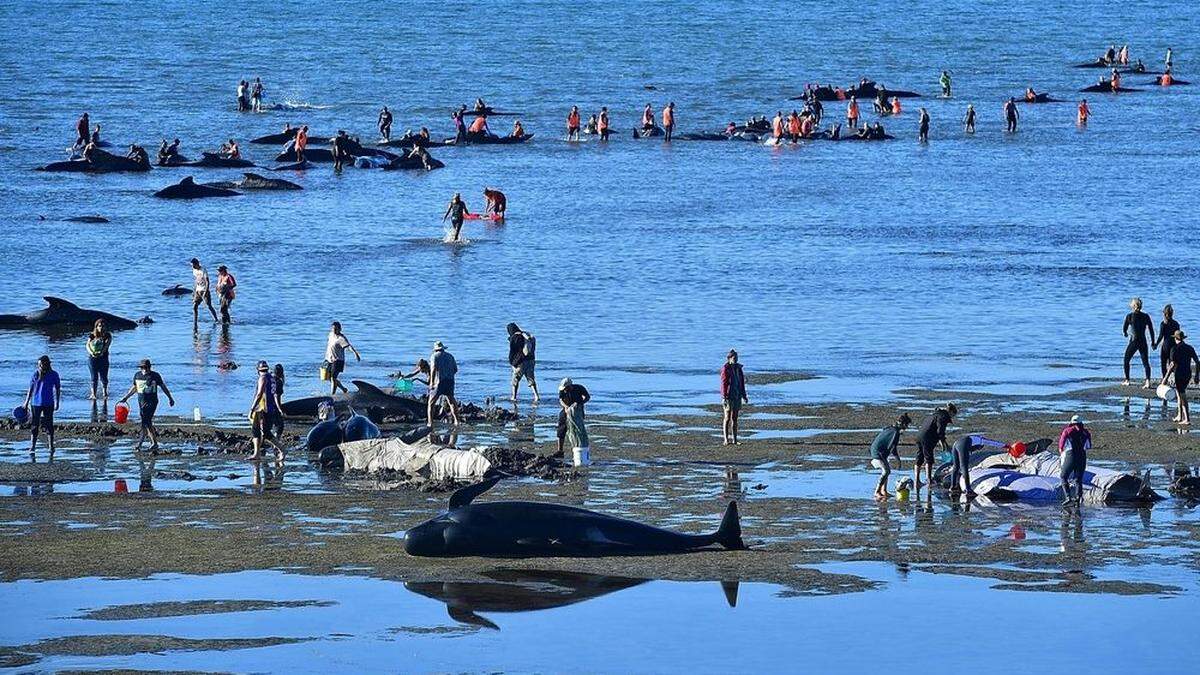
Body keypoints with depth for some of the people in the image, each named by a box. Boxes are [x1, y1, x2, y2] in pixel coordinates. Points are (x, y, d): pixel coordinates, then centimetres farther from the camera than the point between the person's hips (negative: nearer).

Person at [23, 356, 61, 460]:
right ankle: (32, 447, 3)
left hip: (48, 404, -1)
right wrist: (26, 402, 9)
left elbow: (57, 389, 7)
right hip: (35, 403, 1)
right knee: (34, 425, 0)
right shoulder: (36, 374, 1)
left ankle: (51, 447, 16)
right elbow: (31, 389, 8)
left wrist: (57, 402, 4)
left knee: (48, 426, 5)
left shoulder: (53, 375, -1)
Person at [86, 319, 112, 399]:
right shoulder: (92, 336, 6)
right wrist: (91, 352, -26)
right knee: (94, 377, -2)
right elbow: (88, 345, -6)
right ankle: (93, 394, 0)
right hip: (92, 358, 0)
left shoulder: (108, 336, 4)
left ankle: (105, 392, 17)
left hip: (103, 357, 0)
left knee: (103, 377, 0)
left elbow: (107, 344, -12)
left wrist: (102, 352, -31)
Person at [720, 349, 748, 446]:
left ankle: (734, 440, 10)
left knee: (735, 418, 8)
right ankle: (726, 440, -4)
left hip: (737, 396, 6)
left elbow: (742, 383, 16)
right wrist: (724, 397, -19)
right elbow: (724, 383, -13)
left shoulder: (738, 368, 11)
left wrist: (744, 396, 16)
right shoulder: (726, 369, -9)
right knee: (727, 418, -5)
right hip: (728, 396, -6)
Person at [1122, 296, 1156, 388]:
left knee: (1126, 360, 18)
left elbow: (1124, 329, 0)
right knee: (1145, 362, 3)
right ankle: (1148, 381, -13)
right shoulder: (1146, 316, 1)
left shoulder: (1129, 316, -7)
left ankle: (1127, 380, 22)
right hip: (1143, 342, 2)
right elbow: (1151, 329, 3)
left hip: (1133, 342, -2)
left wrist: (1125, 333, 24)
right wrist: (1153, 342, 12)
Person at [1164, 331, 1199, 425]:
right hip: (1188, 374, 6)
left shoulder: (1175, 349, -11)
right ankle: (1179, 416, 29)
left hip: (1179, 375, -6)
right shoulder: (1190, 348, 6)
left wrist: (1165, 378, -14)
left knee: (1183, 397, -3)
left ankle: (1187, 419, -7)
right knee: (1180, 394, 23)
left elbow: (1173, 365, -17)